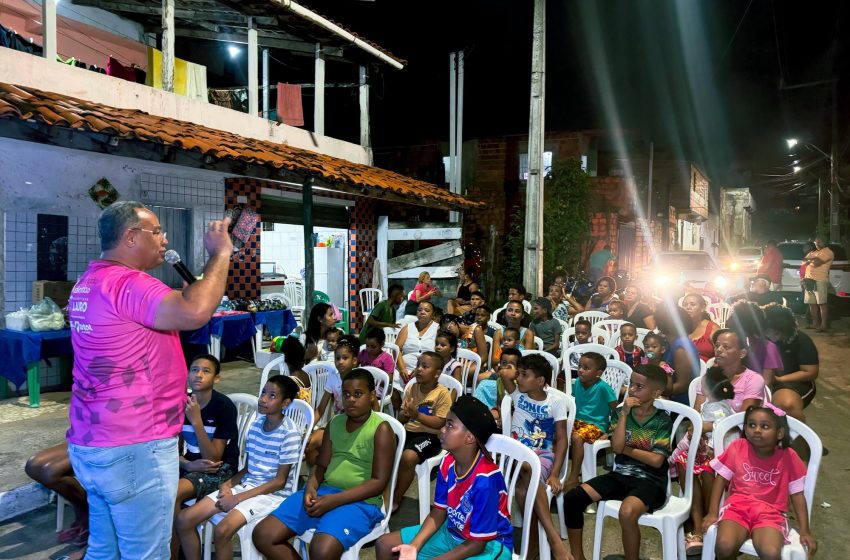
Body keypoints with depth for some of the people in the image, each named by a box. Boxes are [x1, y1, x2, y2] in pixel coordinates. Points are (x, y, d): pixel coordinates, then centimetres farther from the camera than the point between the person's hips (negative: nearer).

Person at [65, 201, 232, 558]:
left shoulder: (90, 283, 13)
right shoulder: (125, 283, -20)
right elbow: (194, 312, -36)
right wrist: (221, 253, -22)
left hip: (93, 444, 10)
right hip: (133, 449, -10)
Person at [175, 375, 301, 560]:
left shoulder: (289, 433, -15)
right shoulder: (256, 423, 6)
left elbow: (280, 481, -14)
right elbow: (248, 468, 14)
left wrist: (237, 498, -14)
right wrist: (229, 483, -6)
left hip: (273, 493, -7)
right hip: (246, 485, 7)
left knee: (222, 531, -29)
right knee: (184, 519, -6)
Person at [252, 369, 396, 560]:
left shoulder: (381, 429, -8)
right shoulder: (335, 423, 12)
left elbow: (379, 482, -13)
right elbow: (321, 464, 14)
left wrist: (334, 500, -19)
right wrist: (311, 487, -9)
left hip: (360, 501, -6)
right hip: (322, 493, 7)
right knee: (263, 535, -6)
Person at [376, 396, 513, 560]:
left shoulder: (484, 480, -30)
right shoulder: (447, 463, -9)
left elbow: (477, 544, -23)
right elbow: (438, 513, 1)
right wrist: (414, 546, -14)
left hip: (489, 544, -7)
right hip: (452, 532, 8)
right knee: (385, 545, 2)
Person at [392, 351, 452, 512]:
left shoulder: (443, 393, -10)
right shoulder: (412, 389, 7)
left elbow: (440, 423, -14)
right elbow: (401, 419, 10)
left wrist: (417, 414, -24)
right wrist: (405, 413, -15)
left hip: (430, 435, -6)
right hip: (408, 431, 6)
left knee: (408, 457, -32)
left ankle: (396, 498, -7)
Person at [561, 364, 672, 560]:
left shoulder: (662, 420, -3)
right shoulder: (621, 413, 5)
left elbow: (656, 460, -12)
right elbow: (616, 447, -9)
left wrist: (626, 448, -5)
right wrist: (624, 413, -11)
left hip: (650, 480, -4)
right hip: (620, 475, 4)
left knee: (627, 512, -37)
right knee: (572, 498, -15)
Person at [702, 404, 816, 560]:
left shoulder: (787, 457, 0)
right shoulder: (738, 447, 1)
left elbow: (797, 494, 6)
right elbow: (721, 479, 4)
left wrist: (804, 531, 0)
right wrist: (713, 513, -3)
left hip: (770, 512, 0)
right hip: (738, 506, 1)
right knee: (724, 546, -27)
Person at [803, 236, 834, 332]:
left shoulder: (828, 252, -4)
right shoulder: (813, 252, 23)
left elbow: (817, 263, -16)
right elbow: (804, 260, 12)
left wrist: (810, 259, 3)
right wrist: (813, 259, -5)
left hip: (820, 280, -8)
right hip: (809, 280, 8)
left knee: (822, 303, -9)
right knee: (811, 303, 9)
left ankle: (824, 325, -9)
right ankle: (815, 323, 17)